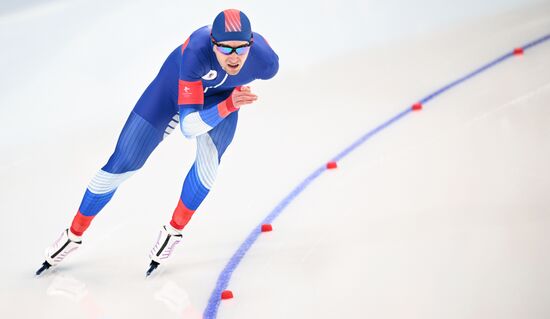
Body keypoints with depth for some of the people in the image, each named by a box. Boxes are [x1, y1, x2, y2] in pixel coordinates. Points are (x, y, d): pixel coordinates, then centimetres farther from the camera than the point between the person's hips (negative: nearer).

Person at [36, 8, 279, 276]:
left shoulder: (265, 61, -34)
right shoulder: (196, 51, -44)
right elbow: (189, 126, -43)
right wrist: (229, 105, -58)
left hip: (222, 94, 2)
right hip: (176, 86, -2)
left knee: (208, 163, -23)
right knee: (122, 165, -2)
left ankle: (173, 231, 5)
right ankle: (74, 234, 18)